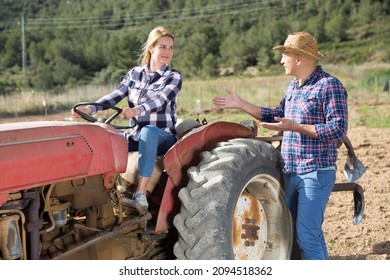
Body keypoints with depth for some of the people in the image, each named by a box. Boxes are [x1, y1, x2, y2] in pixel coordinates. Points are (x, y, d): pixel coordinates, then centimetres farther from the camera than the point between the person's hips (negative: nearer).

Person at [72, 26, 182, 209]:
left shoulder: (173, 77, -2)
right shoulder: (135, 73, 10)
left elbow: (161, 100, -22)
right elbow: (115, 96, 1)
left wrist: (137, 110, -41)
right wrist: (90, 109, -16)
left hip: (162, 137, -4)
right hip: (136, 134, 5)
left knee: (148, 132, -39)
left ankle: (141, 193, -45)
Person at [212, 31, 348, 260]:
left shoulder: (329, 85, -12)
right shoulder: (293, 86, 14)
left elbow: (338, 130, -19)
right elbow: (277, 116, 25)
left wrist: (294, 127, -24)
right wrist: (240, 104, 19)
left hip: (316, 172, -9)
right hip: (290, 171, 9)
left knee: (308, 234, -10)